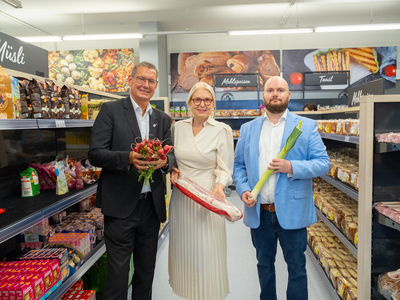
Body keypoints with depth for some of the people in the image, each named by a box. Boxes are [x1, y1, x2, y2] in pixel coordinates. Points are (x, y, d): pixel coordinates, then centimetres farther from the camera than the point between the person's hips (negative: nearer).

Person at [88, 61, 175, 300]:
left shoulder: (163, 119, 11)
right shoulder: (111, 110, -2)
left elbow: (172, 157, 7)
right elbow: (95, 154, -9)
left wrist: (164, 161, -17)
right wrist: (128, 158, -25)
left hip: (152, 205, 5)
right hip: (121, 205, -4)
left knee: (146, 271, 18)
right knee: (118, 272, 5)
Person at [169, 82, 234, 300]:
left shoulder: (222, 130, -6)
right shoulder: (178, 127, 5)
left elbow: (224, 168, -6)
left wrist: (219, 186, -25)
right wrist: (172, 170, -3)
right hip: (181, 197, 4)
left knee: (206, 253, 2)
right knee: (184, 249, 14)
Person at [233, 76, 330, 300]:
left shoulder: (306, 126, 0)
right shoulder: (248, 129, 8)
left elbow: (323, 163, -5)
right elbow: (239, 165, 8)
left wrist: (292, 168, -20)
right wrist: (243, 189, -9)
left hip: (292, 212, -3)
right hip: (259, 212, 3)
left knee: (296, 267, 10)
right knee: (264, 264, 20)